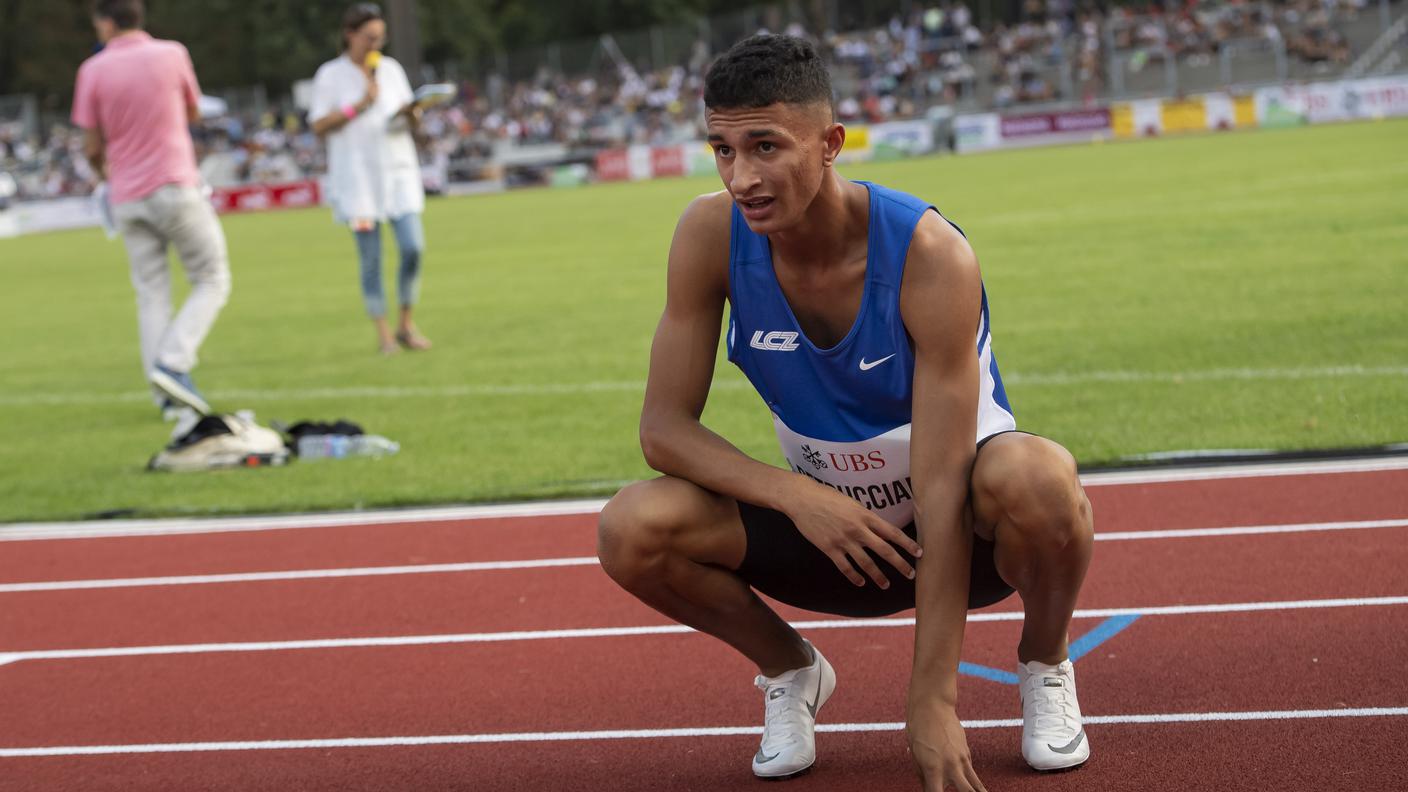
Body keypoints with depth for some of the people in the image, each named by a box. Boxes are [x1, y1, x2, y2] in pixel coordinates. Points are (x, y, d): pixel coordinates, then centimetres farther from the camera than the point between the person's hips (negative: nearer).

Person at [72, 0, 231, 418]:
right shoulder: (171, 54, -2)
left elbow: (92, 148, 3)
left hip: (126, 197, 2)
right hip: (174, 187, -2)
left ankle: (166, 394, 1)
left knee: (151, 294, 7)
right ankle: (172, 364, -12)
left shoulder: (93, 71, 0)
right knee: (212, 281, 6)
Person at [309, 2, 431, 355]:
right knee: (371, 257, -3)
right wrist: (360, 105, -12)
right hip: (357, 176, -3)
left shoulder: (391, 68, 11)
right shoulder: (330, 74, 1)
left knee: (412, 247, -7)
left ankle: (406, 325, 8)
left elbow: (413, 122, 15)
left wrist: (411, 113, -8)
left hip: (398, 169, 3)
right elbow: (319, 125, -5)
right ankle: (382, 332, 4)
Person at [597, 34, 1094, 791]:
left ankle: (1046, 663, -4)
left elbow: (942, 485, -28)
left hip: (959, 531, -3)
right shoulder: (711, 235, -16)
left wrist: (933, 698, -29)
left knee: (1033, 475, -39)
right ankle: (790, 672, 7)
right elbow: (664, 428, -12)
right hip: (830, 529, 3)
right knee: (630, 530, -23)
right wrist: (794, 494, -30)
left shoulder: (928, 254, -28)